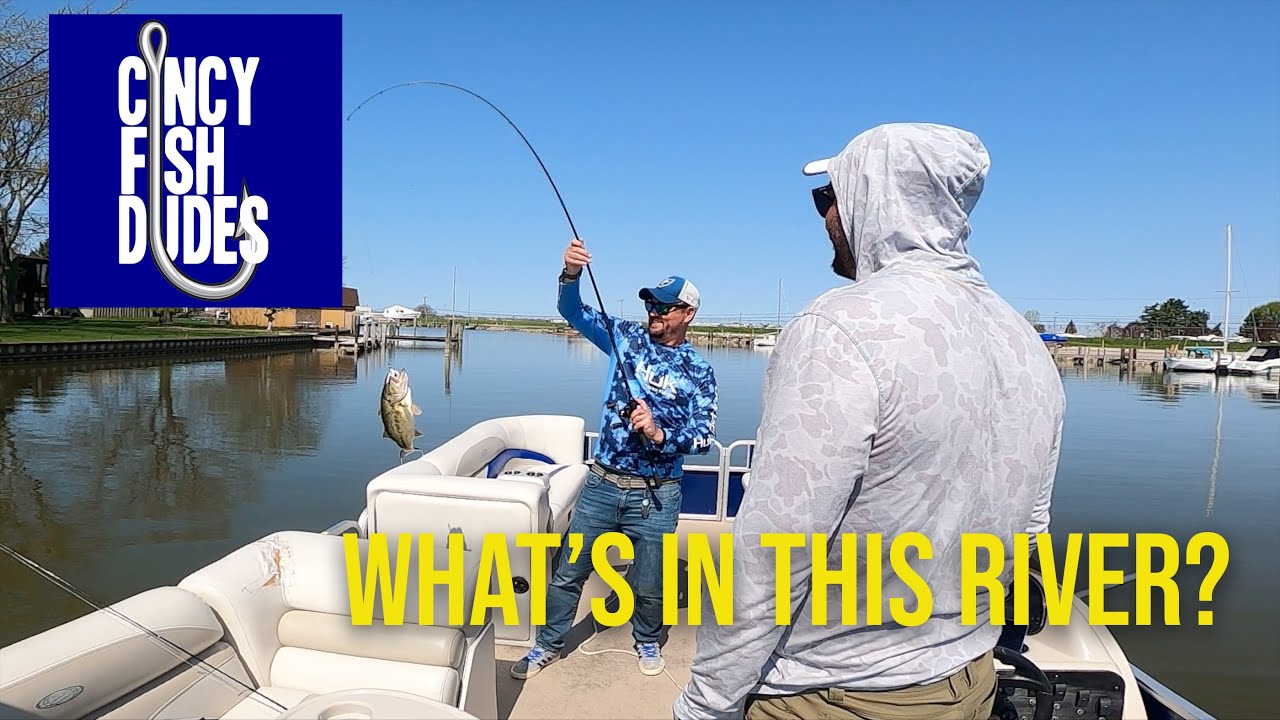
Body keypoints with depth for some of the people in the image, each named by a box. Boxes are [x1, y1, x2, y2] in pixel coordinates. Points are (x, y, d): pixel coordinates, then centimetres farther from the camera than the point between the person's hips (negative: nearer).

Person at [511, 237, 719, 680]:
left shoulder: (698, 372, -4)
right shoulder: (627, 338, 1)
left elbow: (704, 439, -8)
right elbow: (574, 311, -7)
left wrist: (658, 433, -26)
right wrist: (571, 274, -28)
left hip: (657, 495, -1)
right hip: (602, 483, 2)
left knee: (649, 585, 14)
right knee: (567, 573, 11)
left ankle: (647, 641, 43)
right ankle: (548, 645, 34)